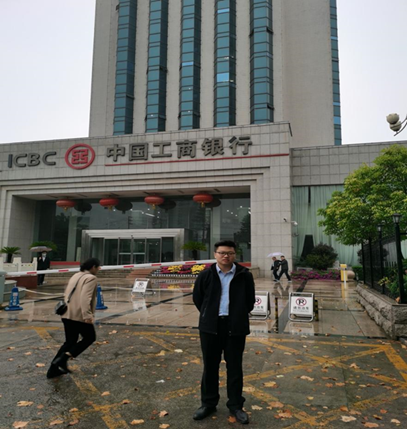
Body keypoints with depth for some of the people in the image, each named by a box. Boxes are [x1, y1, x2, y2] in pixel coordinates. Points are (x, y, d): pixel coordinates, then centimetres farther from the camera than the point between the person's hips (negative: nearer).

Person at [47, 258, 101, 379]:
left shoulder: (76, 276, 13)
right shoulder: (91, 278, -13)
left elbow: (67, 293, 20)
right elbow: (85, 297, -26)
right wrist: (87, 315, -29)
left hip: (67, 314, 8)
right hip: (79, 315, -8)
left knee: (70, 341, 20)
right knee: (90, 337, 13)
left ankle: (53, 369, 19)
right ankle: (63, 359, 1)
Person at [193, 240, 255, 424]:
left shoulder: (245, 275, -3)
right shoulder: (206, 275, -2)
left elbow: (250, 300, 9)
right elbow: (197, 297, 10)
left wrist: (239, 316, 8)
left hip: (235, 327, -1)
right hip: (210, 326, 1)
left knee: (234, 367, 10)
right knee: (210, 366, 13)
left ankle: (235, 405, 26)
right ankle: (208, 403, 29)